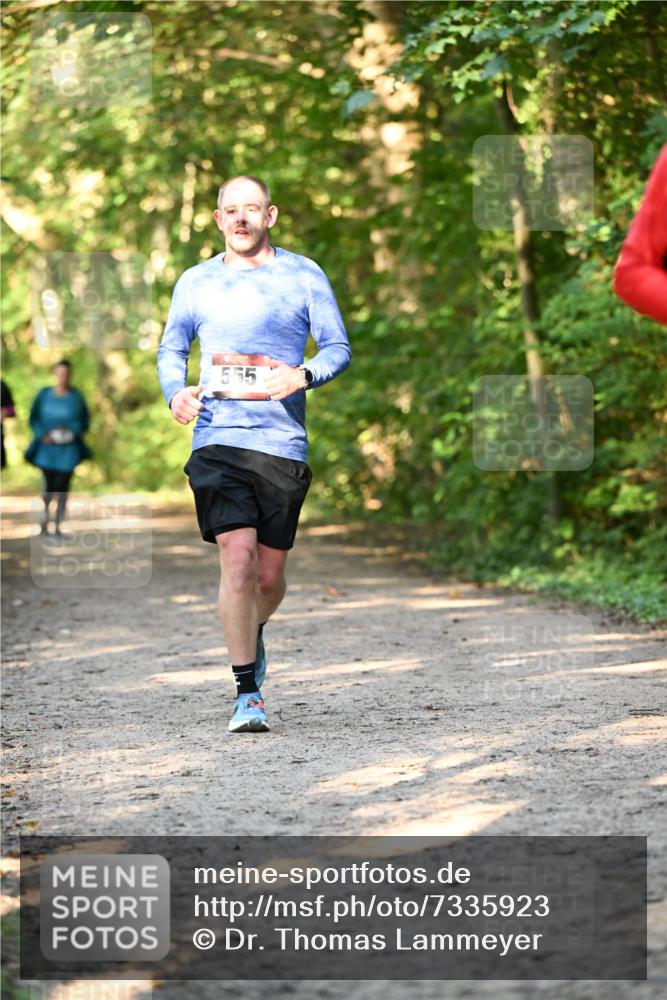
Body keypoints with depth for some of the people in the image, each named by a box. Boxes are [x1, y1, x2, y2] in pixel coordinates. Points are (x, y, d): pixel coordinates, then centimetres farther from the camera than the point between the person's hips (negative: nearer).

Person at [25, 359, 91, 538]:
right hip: (47, 447, 0)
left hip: (68, 448, 0)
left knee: (62, 487, -2)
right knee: (50, 486, -6)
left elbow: (85, 421, 6)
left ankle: (57, 526, 7)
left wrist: (71, 431, -11)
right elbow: (34, 418, 7)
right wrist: (43, 434, -8)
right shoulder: (44, 394, 2)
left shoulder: (76, 397, -1)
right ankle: (45, 516, 22)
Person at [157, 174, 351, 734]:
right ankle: (248, 694, -9)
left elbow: (338, 348, 6)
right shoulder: (196, 282, 11)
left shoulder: (304, 276, 6)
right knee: (238, 559, -15)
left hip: (283, 442, 0)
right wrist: (175, 392, -1)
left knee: (270, 574, 7)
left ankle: (253, 635, 42)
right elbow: (171, 348, 21)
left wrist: (302, 376, -15)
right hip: (217, 440, 0)